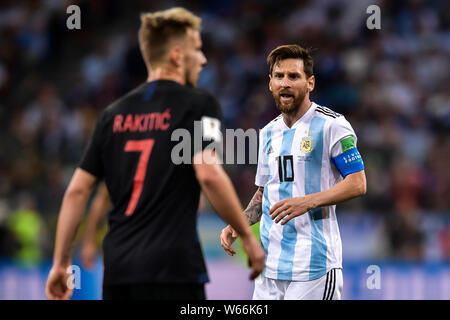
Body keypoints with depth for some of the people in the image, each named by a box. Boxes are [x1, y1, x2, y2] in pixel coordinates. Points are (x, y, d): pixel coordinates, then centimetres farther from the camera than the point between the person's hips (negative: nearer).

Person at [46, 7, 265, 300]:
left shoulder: (113, 114, 15)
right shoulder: (198, 104, -2)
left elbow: (77, 190, 13)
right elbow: (209, 175, -16)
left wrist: (61, 263, 17)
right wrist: (248, 237, -6)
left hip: (117, 267, 6)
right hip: (172, 266, -6)